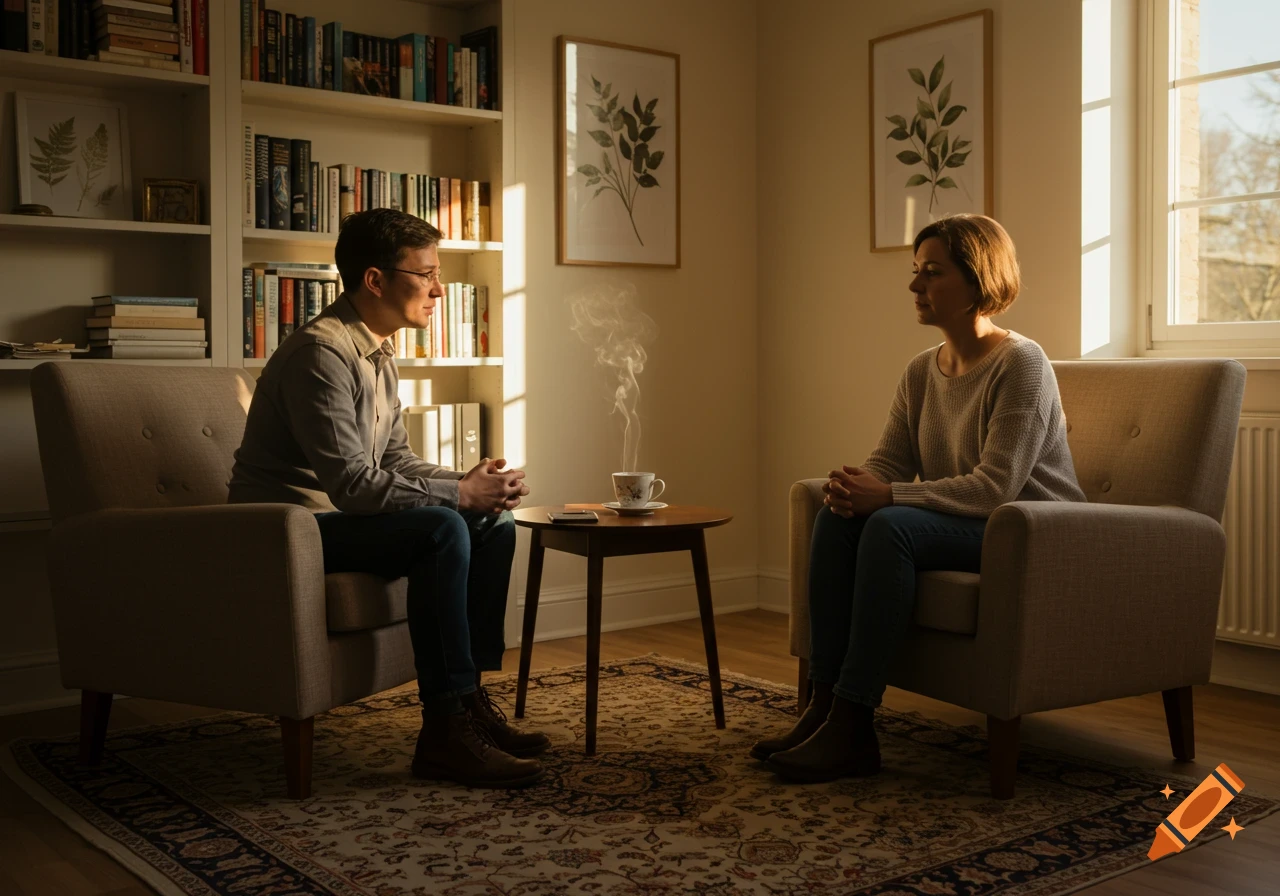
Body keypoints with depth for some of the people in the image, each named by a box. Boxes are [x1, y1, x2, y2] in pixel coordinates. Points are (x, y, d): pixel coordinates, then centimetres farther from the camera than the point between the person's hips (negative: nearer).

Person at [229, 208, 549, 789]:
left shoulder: (379, 355, 11)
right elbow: (353, 483, -27)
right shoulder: (321, 352, -21)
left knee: (494, 525, 1)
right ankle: (444, 731, -24)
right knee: (441, 529, -30)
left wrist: (468, 482, -5)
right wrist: (461, 493, -21)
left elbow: (396, 461, 14)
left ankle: (470, 701, 2)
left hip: (339, 517, 10)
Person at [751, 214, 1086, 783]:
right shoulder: (921, 372, 8)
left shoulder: (1021, 364, -15)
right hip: (962, 531, 8)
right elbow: (888, 461, 6)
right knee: (837, 516, -15)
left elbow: (994, 487, -24)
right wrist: (853, 485, -18)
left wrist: (887, 496, -29)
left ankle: (852, 727, -28)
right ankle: (824, 706, -17)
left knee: (891, 526, -31)